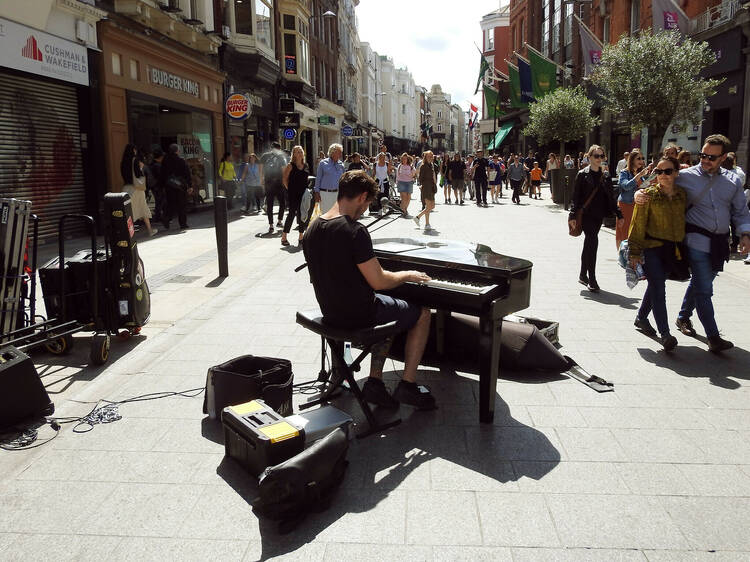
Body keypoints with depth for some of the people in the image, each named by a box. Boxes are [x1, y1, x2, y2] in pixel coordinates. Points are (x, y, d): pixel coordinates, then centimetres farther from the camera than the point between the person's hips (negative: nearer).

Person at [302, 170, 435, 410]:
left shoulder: (312, 230, 1)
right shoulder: (354, 231, -25)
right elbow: (379, 282, -23)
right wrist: (408, 275, -4)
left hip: (330, 310, 8)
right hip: (357, 315, -8)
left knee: (390, 310, 32)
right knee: (423, 314, 13)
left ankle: (374, 383, 24)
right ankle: (407, 385, 15)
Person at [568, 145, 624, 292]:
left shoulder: (605, 176, 11)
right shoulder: (583, 174, -3)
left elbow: (610, 197, 14)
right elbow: (576, 196, -6)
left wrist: (618, 214, 11)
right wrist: (572, 215, -13)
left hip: (598, 215, 5)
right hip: (586, 214, -5)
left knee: (589, 245, 13)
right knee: (592, 243, -14)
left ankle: (583, 276, 25)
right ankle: (592, 280, -11)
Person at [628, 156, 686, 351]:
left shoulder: (682, 195, 6)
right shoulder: (649, 195, -6)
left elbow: (684, 220, 13)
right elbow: (638, 225, -6)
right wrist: (635, 252, -10)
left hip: (672, 249, 5)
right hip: (651, 247, -5)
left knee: (656, 285, 16)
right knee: (658, 288, -10)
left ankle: (641, 317, 37)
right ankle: (665, 333, -9)